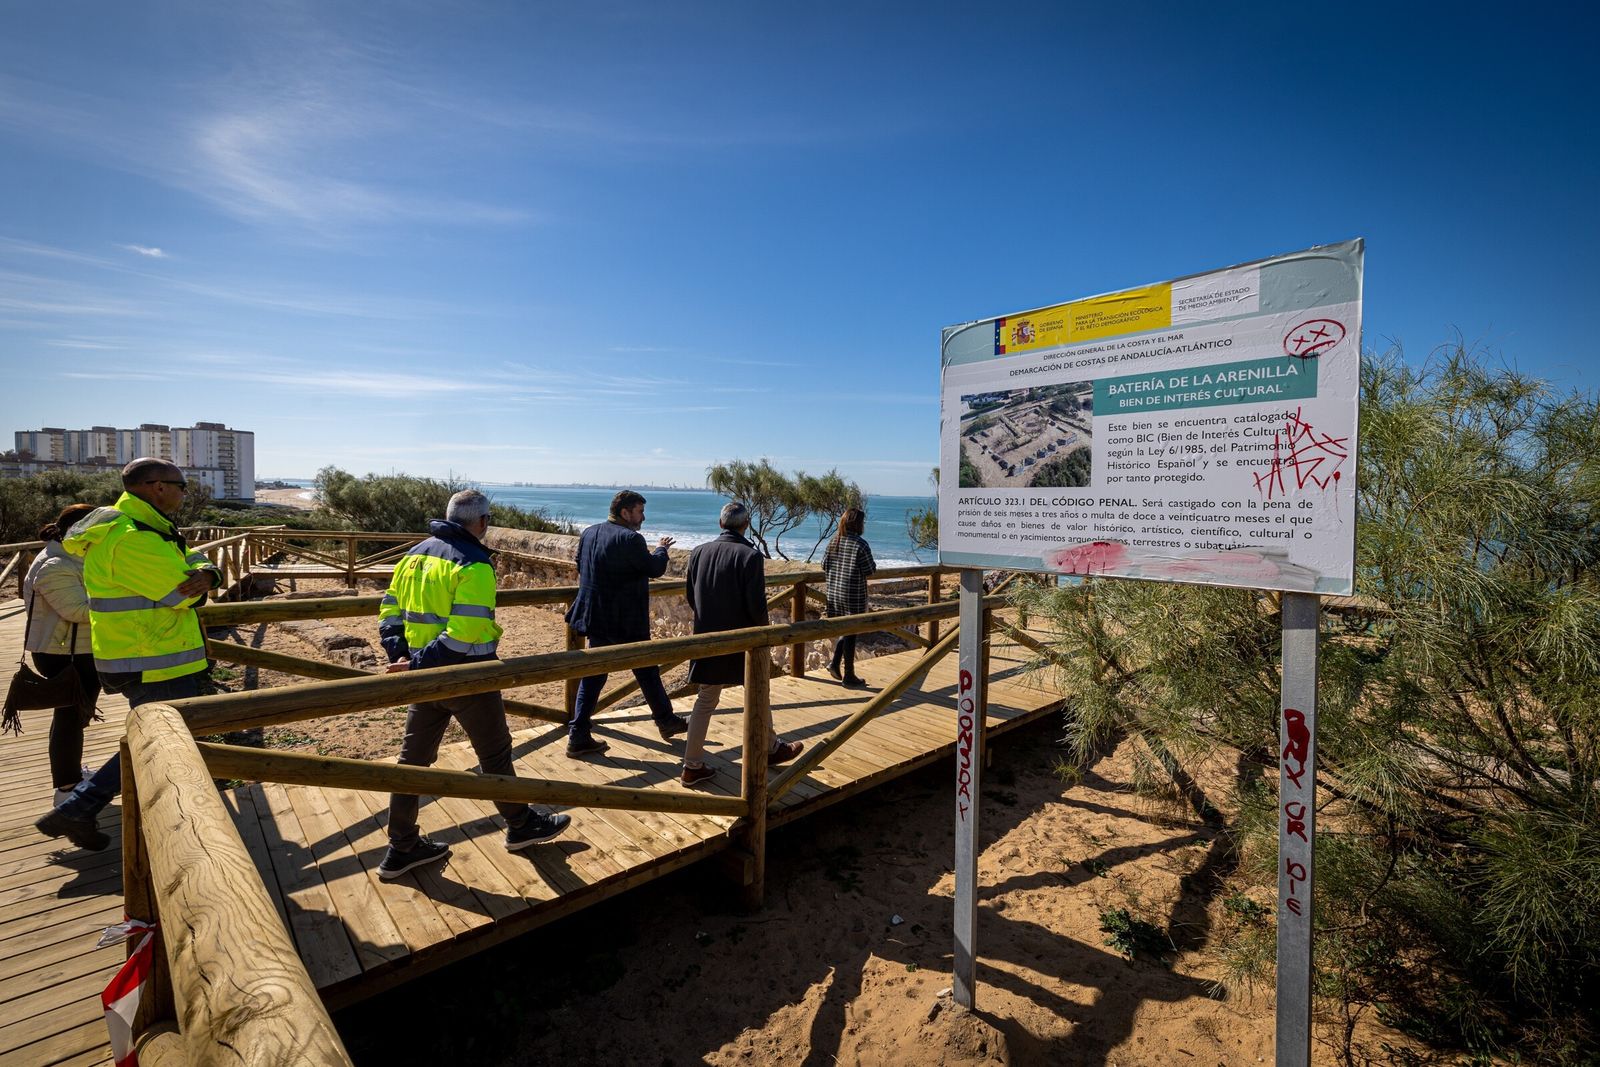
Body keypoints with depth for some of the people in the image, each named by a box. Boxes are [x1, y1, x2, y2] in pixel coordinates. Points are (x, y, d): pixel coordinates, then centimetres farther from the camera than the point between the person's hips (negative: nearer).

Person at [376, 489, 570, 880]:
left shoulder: (414, 555, 8)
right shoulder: (474, 565, -19)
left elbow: (389, 611, 8)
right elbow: (465, 633, -28)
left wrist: (400, 656, -1)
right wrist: (418, 665, -20)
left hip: (426, 677, 8)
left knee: (414, 758, 16)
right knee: (495, 753, 10)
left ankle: (402, 849, 28)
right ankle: (521, 825, 29)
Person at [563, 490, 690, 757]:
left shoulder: (589, 533, 6)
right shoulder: (630, 538, -19)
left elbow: (581, 568, 17)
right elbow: (656, 569, -12)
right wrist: (661, 549, 7)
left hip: (596, 617, 7)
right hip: (626, 622, -7)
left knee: (594, 674, 12)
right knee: (647, 671, 10)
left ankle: (578, 737, 12)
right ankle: (666, 721, 27)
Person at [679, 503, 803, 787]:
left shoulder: (698, 552, -1)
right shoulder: (750, 555, -16)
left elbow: (690, 596, 7)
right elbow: (756, 604, -18)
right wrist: (763, 631, -1)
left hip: (707, 638, 4)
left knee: (705, 701, 13)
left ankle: (692, 765, 15)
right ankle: (771, 748, 35)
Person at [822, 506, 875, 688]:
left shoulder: (833, 541, 3)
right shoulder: (860, 545, -16)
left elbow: (824, 566, 7)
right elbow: (869, 572, -13)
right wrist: (873, 564, 7)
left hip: (834, 593, 6)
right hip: (854, 596, -6)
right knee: (850, 633, 3)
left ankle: (835, 662, 14)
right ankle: (849, 675, 13)